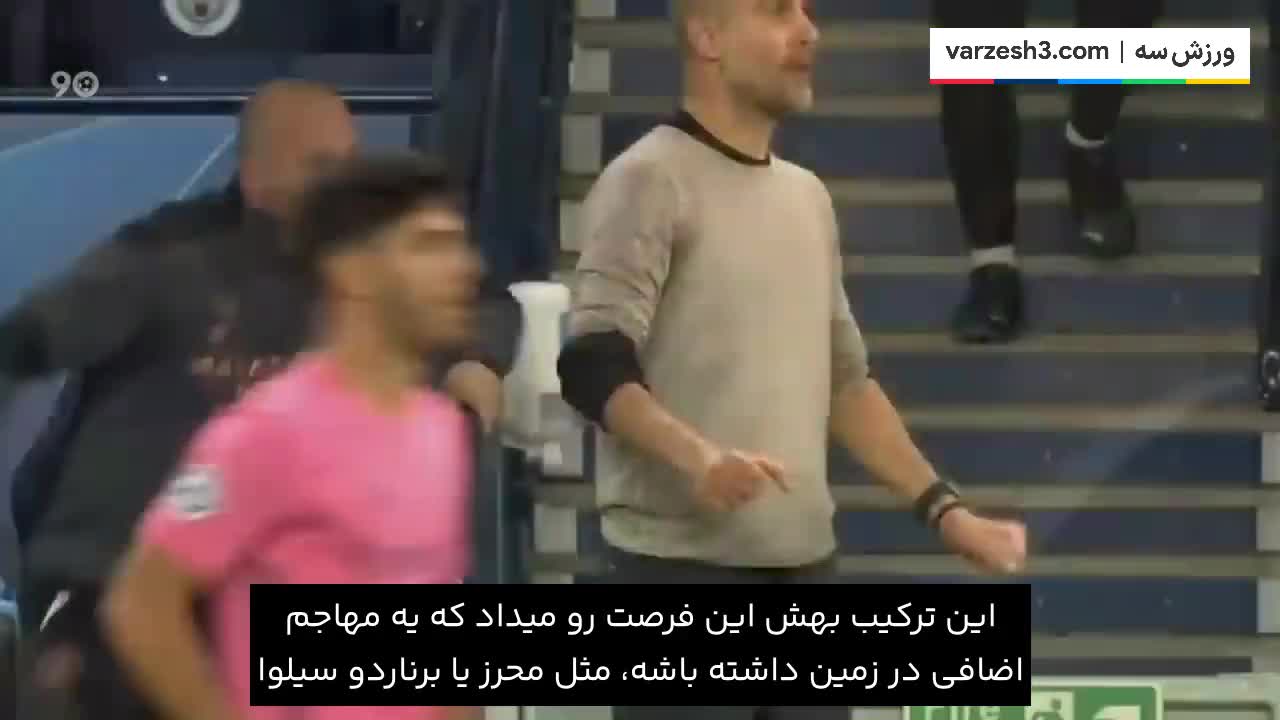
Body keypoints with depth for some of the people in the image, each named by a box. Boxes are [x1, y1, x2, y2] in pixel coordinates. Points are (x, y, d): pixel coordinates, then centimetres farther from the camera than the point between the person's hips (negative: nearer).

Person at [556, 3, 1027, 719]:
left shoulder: (807, 195, 18)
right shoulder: (651, 180, -7)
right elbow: (593, 364, -16)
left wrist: (944, 507, 16)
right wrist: (696, 454, -34)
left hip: (804, 562, 8)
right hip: (685, 566, -8)